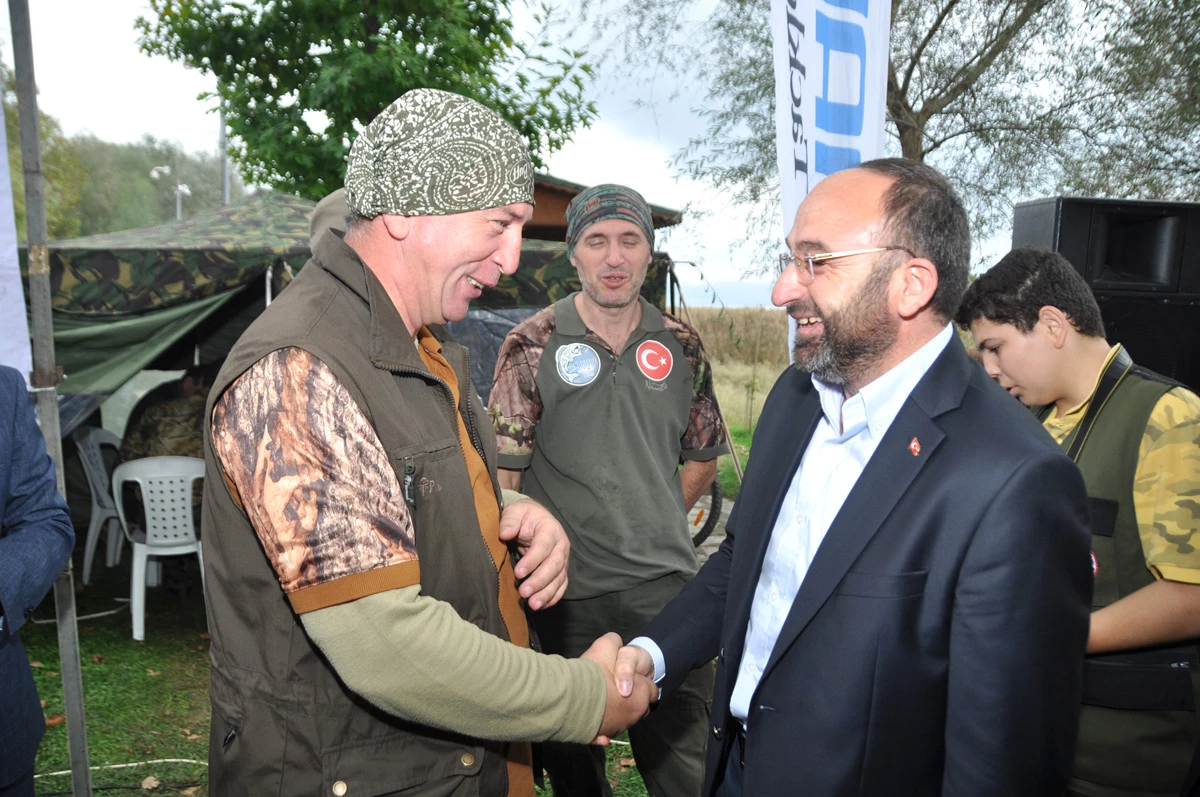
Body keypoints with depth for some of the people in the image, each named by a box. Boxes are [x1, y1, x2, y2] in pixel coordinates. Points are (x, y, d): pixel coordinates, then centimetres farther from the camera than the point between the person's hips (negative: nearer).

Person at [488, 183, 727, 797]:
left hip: (667, 585, 2)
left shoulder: (681, 345, 5)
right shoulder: (531, 345, -4)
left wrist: (653, 527, 8)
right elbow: (500, 477, -5)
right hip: (565, 591, -2)